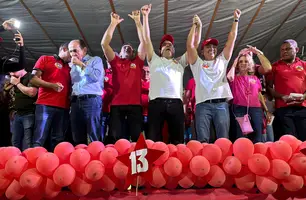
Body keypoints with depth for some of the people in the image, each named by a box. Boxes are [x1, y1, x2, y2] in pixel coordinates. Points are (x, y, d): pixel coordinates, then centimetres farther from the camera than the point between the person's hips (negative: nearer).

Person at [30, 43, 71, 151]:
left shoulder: (69, 68, 23)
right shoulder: (45, 59, 10)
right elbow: (33, 79, 1)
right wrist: (52, 85, -12)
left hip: (63, 108, 5)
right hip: (45, 105, -5)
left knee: (58, 141, 4)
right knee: (39, 140, -7)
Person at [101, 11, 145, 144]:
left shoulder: (137, 62, 17)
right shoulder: (115, 62, 17)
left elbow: (144, 41, 8)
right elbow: (104, 44, 7)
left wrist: (137, 21, 7)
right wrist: (113, 23, 8)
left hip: (135, 105, 0)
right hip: (117, 105, 0)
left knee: (137, 137, -1)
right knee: (114, 137, 0)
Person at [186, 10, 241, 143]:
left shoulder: (222, 60, 23)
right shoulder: (197, 63, 16)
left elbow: (231, 39, 21)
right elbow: (190, 44, 6)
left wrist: (236, 20, 23)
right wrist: (195, 25, 11)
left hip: (221, 104, 2)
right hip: (203, 105, -2)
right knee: (202, 140, -9)